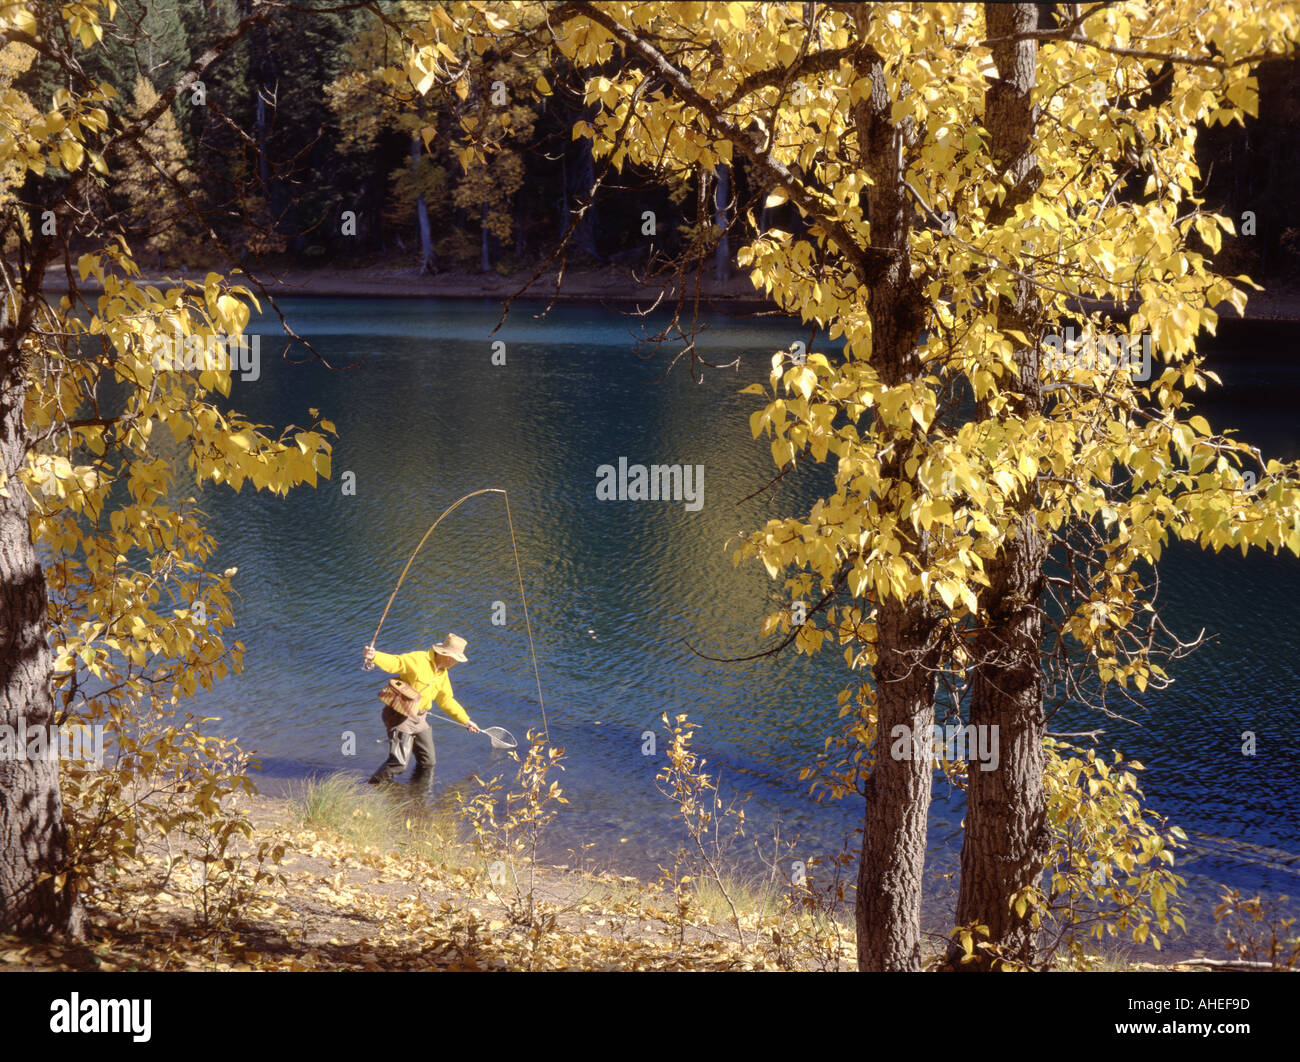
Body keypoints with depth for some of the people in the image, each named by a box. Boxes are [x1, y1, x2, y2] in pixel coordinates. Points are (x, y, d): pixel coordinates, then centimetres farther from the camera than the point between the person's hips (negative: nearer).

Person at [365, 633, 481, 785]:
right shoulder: (418, 660, -16)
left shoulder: (443, 674, 11)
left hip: (419, 719, 9)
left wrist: (466, 721, 26)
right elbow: (394, 663, -30)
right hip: (400, 716, -9)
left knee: (429, 761, 13)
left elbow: (446, 700, 23)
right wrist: (374, 656, -50)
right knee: (399, 763, -15)